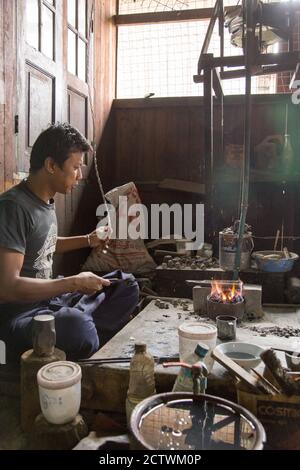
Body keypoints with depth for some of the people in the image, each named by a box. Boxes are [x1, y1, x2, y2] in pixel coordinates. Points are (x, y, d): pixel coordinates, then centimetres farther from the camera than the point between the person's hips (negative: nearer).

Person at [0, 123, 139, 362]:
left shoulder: (46, 200, 6)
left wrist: (88, 240, 13)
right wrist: (74, 283, -22)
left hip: (49, 298, 9)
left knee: (127, 284, 7)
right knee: (77, 326, -39)